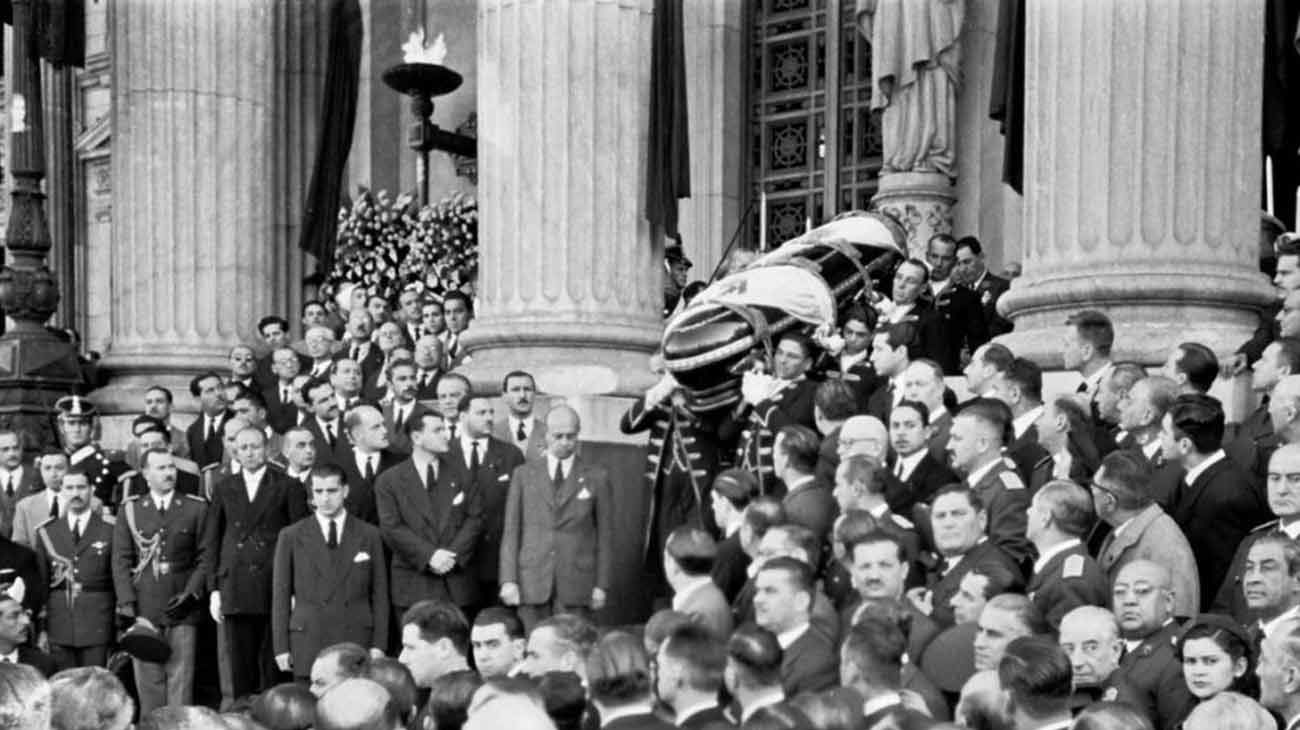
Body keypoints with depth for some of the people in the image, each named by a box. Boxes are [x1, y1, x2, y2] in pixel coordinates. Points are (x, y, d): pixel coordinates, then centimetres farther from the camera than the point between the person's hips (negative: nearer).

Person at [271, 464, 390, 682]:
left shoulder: (369, 535, 8)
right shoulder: (291, 536, 7)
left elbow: (379, 594, 8)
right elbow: (280, 595, 7)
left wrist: (378, 646, 0)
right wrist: (281, 648, 1)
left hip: (357, 641, 0)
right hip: (308, 644, 0)